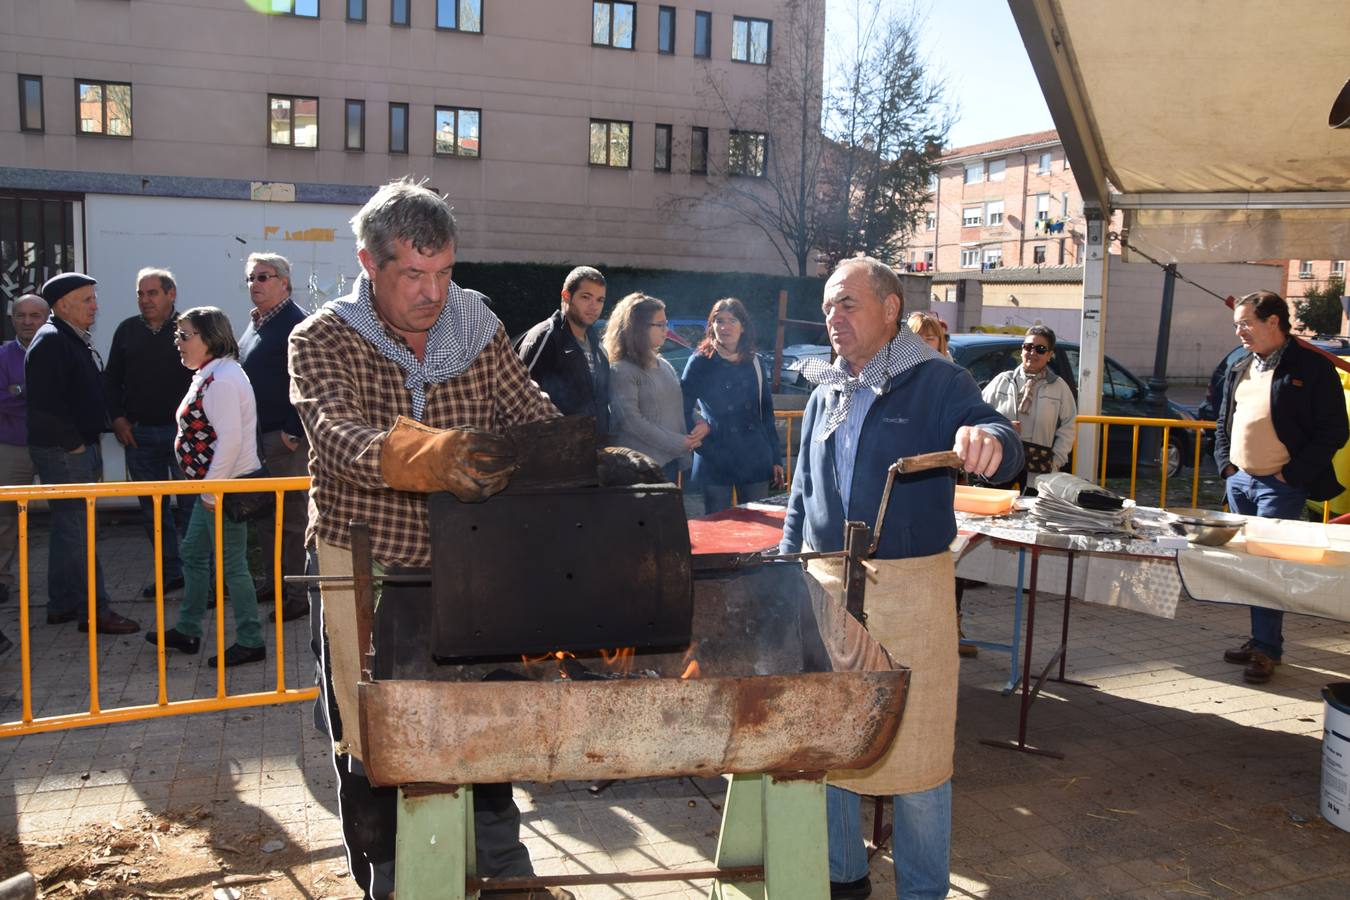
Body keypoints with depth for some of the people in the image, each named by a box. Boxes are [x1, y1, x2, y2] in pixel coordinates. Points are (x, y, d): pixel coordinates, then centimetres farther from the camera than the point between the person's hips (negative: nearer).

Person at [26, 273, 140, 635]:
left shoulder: (77, 340, 16)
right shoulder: (50, 340, -15)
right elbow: (45, 401, -23)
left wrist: (90, 442, 16)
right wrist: (72, 442, -18)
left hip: (79, 447, 10)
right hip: (62, 452, -10)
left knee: (67, 528, 15)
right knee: (78, 531, -7)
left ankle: (62, 605, 25)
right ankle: (94, 611, -3)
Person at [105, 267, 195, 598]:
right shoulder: (127, 330, 11)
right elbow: (111, 378, 15)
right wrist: (118, 418, 5)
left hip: (182, 431, -5)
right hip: (138, 432, 5)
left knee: (190, 505, -4)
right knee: (152, 507, 10)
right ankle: (170, 571, 20)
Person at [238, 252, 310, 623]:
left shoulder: (296, 323, -12)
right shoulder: (255, 322, 17)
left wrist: (293, 431, -20)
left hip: (286, 439, -9)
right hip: (257, 436, 9)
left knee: (292, 516, -4)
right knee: (264, 513, 16)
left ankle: (298, 593, 2)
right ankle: (272, 582, 28)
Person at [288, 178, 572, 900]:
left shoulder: (478, 327, 1)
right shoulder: (321, 340, -11)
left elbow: (528, 409, -2)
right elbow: (339, 435, -28)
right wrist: (430, 456, -49)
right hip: (367, 569, -3)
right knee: (373, 745, 7)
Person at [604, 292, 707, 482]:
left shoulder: (664, 366, 16)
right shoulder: (621, 371, -10)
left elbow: (682, 404, 21)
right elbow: (630, 421, -17)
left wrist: (701, 425, -3)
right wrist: (679, 443, -15)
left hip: (671, 461, 8)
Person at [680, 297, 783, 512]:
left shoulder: (754, 363, 9)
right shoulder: (700, 363, -1)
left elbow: (767, 412, 11)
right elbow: (682, 408, 1)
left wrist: (776, 459, 9)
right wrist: (697, 439, -8)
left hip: (755, 460, 3)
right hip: (715, 461, -3)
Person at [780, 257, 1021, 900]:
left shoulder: (937, 383, -4)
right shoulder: (824, 396, 13)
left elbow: (1002, 449, -20)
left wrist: (988, 439, -43)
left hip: (911, 588, -5)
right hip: (826, 585, 5)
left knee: (915, 747, 3)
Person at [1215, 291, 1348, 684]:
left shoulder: (1313, 368, -7)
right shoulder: (1239, 370, 13)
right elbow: (1223, 423, 22)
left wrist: (1291, 474, -12)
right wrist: (1225, 463, 7)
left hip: (1280, 486, -7)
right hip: (1239, 481, 7)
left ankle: (1267, 649, 0)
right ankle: (1259, 639, 22)